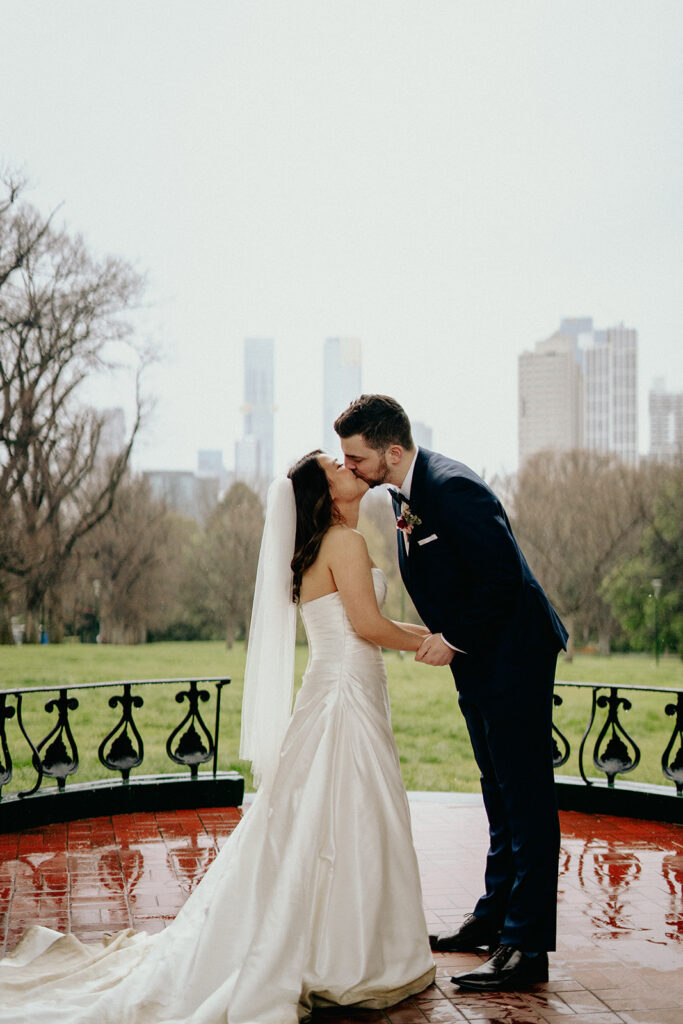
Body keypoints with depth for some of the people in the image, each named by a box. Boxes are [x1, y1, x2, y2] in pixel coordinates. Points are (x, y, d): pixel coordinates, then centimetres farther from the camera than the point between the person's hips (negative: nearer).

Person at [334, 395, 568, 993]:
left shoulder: (453, 488, -23)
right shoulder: (405, 493, 7)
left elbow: (503, 578, -24)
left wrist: (455, 641, -17)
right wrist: (442, 636, 1)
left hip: (512, 653, -10)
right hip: (476, 659, 10)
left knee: (526, 798, -5)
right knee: (499, 794, 18)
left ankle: (527, 946, -1)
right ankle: (496, 916, 29)